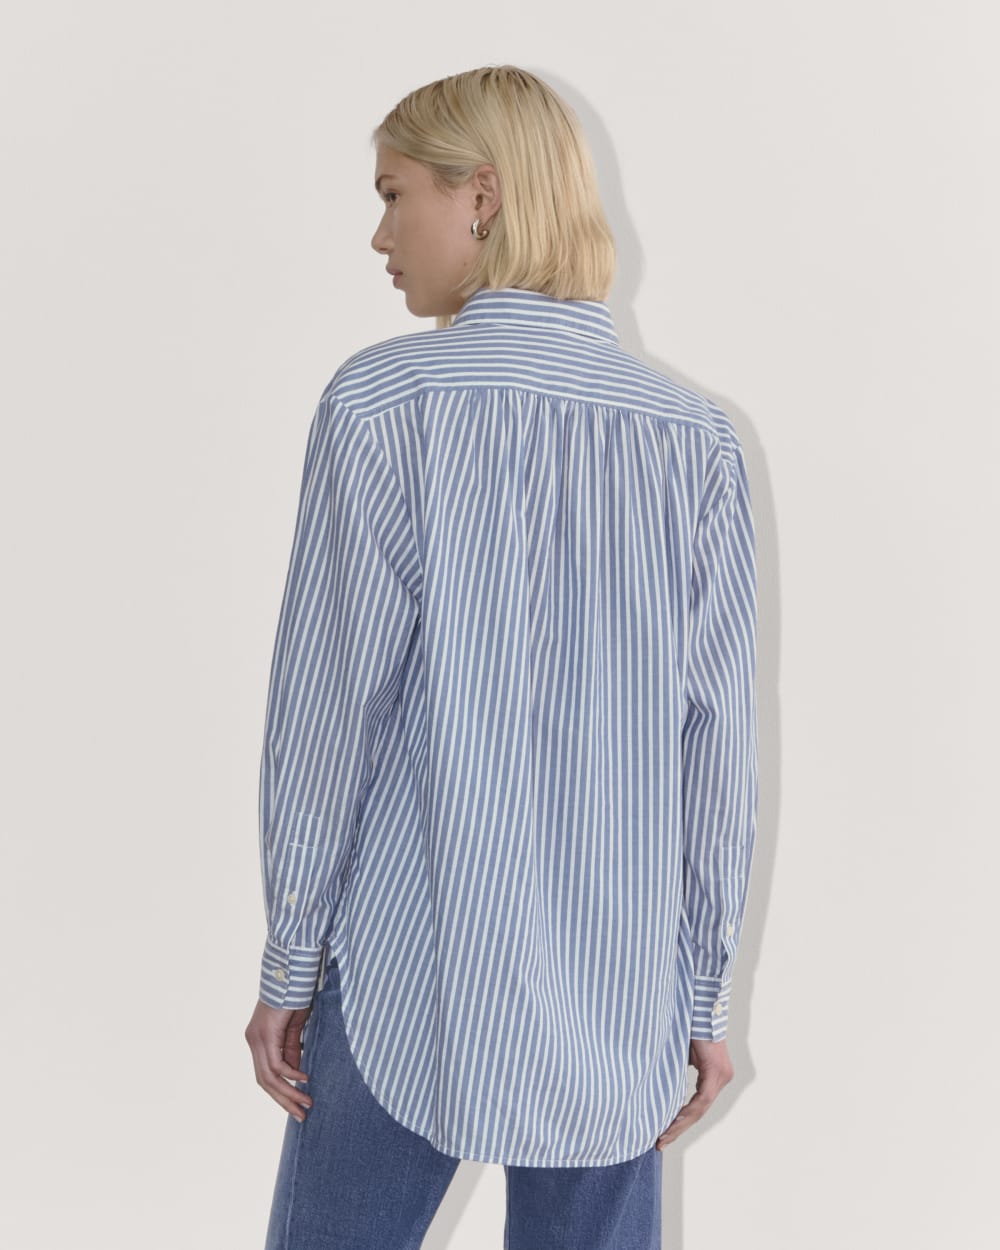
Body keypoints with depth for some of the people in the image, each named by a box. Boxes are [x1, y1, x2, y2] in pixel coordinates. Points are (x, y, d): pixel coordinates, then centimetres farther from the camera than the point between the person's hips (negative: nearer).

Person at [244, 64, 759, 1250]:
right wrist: (705, 992, 8)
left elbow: (329, 707, -9)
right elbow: (716, 742, -1)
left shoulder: (382, 402, -10)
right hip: (619, 983, 3)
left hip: (416, 974, -2)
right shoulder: (694, 437, -1)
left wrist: (287, 962, 1)